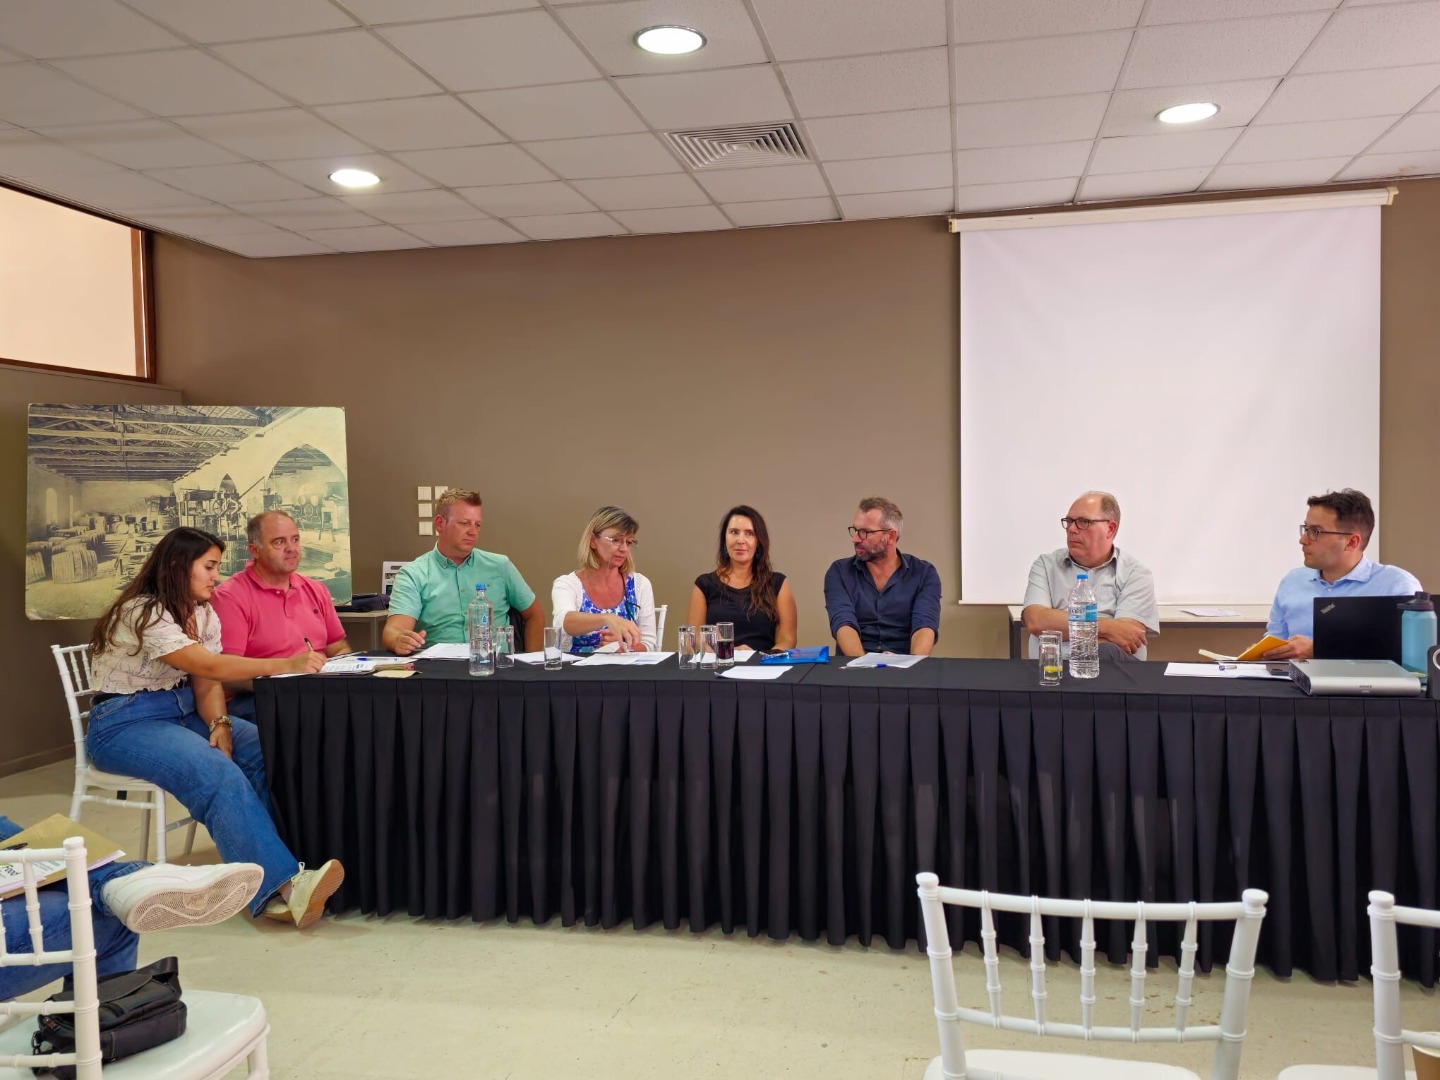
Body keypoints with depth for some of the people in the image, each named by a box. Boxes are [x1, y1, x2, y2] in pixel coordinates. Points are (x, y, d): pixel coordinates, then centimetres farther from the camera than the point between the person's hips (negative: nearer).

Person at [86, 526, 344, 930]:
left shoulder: (203, 613, 8)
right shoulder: (143, 612, -18)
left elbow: (206, 683, 2)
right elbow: (208, 666, -29)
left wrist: (219, 724, -18)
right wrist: (285, 664, -36)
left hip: (183, 710, 7)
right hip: (125, 723, -7)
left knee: (266, 751, -19)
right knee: (217, 773, -33)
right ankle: (284, 885, -39)